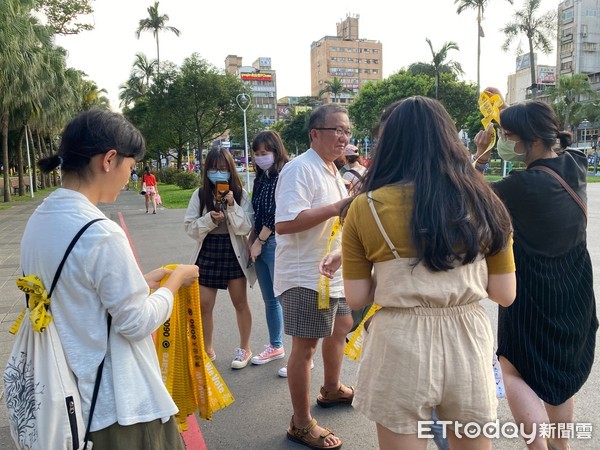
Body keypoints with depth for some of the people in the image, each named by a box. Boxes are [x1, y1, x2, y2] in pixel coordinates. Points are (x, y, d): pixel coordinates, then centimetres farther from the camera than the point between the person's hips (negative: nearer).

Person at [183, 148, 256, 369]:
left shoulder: (240, 194, -5)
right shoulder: (200, 195, -2)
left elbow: (246, 227, -10)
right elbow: (190, 227, -3)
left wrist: (232, 206, -22)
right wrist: (210, 219, -20)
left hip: (234, 253, -2)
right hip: (207, 253, 2)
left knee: (240, 303, 9)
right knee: (204, 305, 7)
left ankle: (244, 348, 28)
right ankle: (207, 350, 27)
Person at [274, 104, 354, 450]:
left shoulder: (332, 171, 14)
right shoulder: (300, 169, -18)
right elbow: (285, 223, -29)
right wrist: (336, 208, -29)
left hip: (334, 272, 11)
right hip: (305, 276, -10)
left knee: (342, 326, 24)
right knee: (305, 345, -2)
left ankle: (331, 390, 47)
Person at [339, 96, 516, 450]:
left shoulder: (366, 208, -8)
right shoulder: (483, 202, -2)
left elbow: (357, 298, -4)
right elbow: (505, 295, 2)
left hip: (399, 347, -2)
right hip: (467, 344, 2)